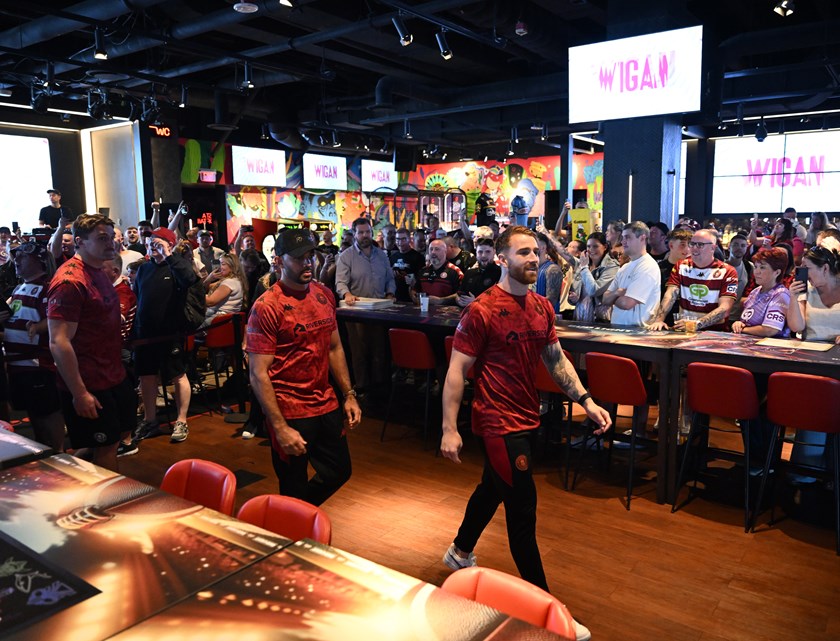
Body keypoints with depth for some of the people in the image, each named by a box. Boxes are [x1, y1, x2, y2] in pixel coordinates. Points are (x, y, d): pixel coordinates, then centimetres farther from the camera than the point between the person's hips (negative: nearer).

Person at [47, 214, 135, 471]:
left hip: (113, 375, 9)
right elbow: (59, 342, -25)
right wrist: (79, 393, -24)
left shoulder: (98, 272, 9)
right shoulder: (70, 281, -21)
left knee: (120, 431, 21)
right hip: (89, 385, -9)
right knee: (104, 448, 3)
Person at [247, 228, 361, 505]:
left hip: (326, 405, 7)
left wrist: (349, 395, 9)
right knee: (294, 490, 8)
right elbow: (258, 374, -18)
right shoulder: (267, 306, -16)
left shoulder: (324, 294, 4)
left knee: (339, 471, 20)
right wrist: (280, 428, -20)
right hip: (290, 414, -7)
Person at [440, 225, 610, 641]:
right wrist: (449, 430, -18)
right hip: (498, 422, -8)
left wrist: (585, 400, 1)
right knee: (523, 509, -2)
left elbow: (556, 359, 12)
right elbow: (457, 371, -15)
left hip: (526, 418, 8)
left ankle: (461, 552, 50)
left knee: (493, 487, 25)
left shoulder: (541, 307, 5)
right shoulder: (481, 310, -16)